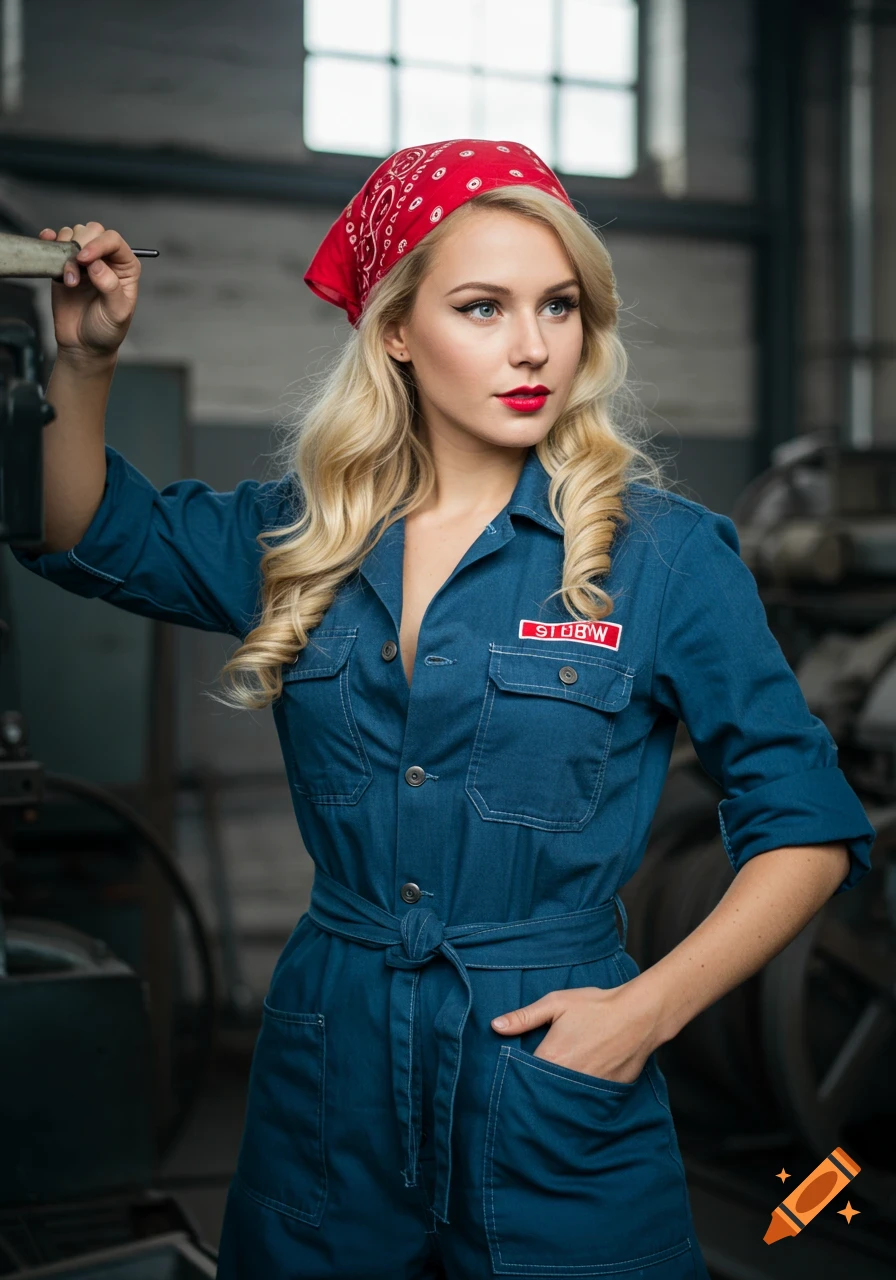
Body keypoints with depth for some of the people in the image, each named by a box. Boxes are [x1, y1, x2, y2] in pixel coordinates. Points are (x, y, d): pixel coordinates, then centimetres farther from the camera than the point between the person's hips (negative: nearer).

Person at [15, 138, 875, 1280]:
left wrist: (649, 1006, -13)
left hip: (557, 1088, -3)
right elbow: (91, 537, 13)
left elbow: (810, 825, -3)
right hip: (325, 1066, 3)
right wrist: (81, 363, -4)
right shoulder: (304, 536, 2)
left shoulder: (664, 554, -8)